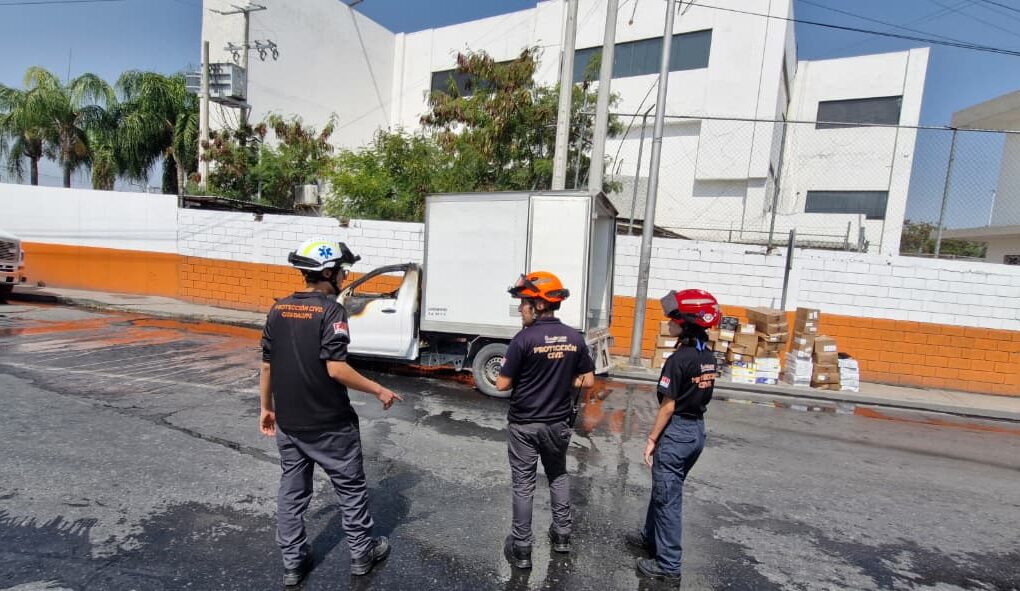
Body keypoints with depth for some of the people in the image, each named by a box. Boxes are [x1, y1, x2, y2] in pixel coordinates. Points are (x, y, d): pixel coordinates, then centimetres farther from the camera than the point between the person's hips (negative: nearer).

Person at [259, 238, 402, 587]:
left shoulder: (278, 310, 2)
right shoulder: (330, 310, -18)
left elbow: (267, 367, 6)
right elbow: (336, 369, -24)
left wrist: (267, 408, 17)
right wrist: (379, 390, -15)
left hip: (288, 422, 6)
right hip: (329, 424, -6)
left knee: (292, 491, 19)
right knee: (351, 488, 13)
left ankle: (293, 563, 32)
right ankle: (362, 553, 29)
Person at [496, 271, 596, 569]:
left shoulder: (524, 338, -20)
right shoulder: (575, 338, -6)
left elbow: (502, 384, -16)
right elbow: (588, 381, 1)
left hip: (524, 425, -4)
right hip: (558, 423, 4)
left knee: (523, 485, 10)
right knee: (558, 476, 24)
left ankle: (521, 549, 22)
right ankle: (562, 535, 35)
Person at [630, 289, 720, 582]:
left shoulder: (678, 359, -21)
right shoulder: (708, 357, 3)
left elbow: (668, 407, -18)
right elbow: (699, 396, 9)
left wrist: (651, 440, -10)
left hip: (676, 432, -8)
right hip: (697, 430, 8)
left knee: (668, 498, 6)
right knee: (664, 489, 23)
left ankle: (669, 564, 18)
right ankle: (651, 537, 40)